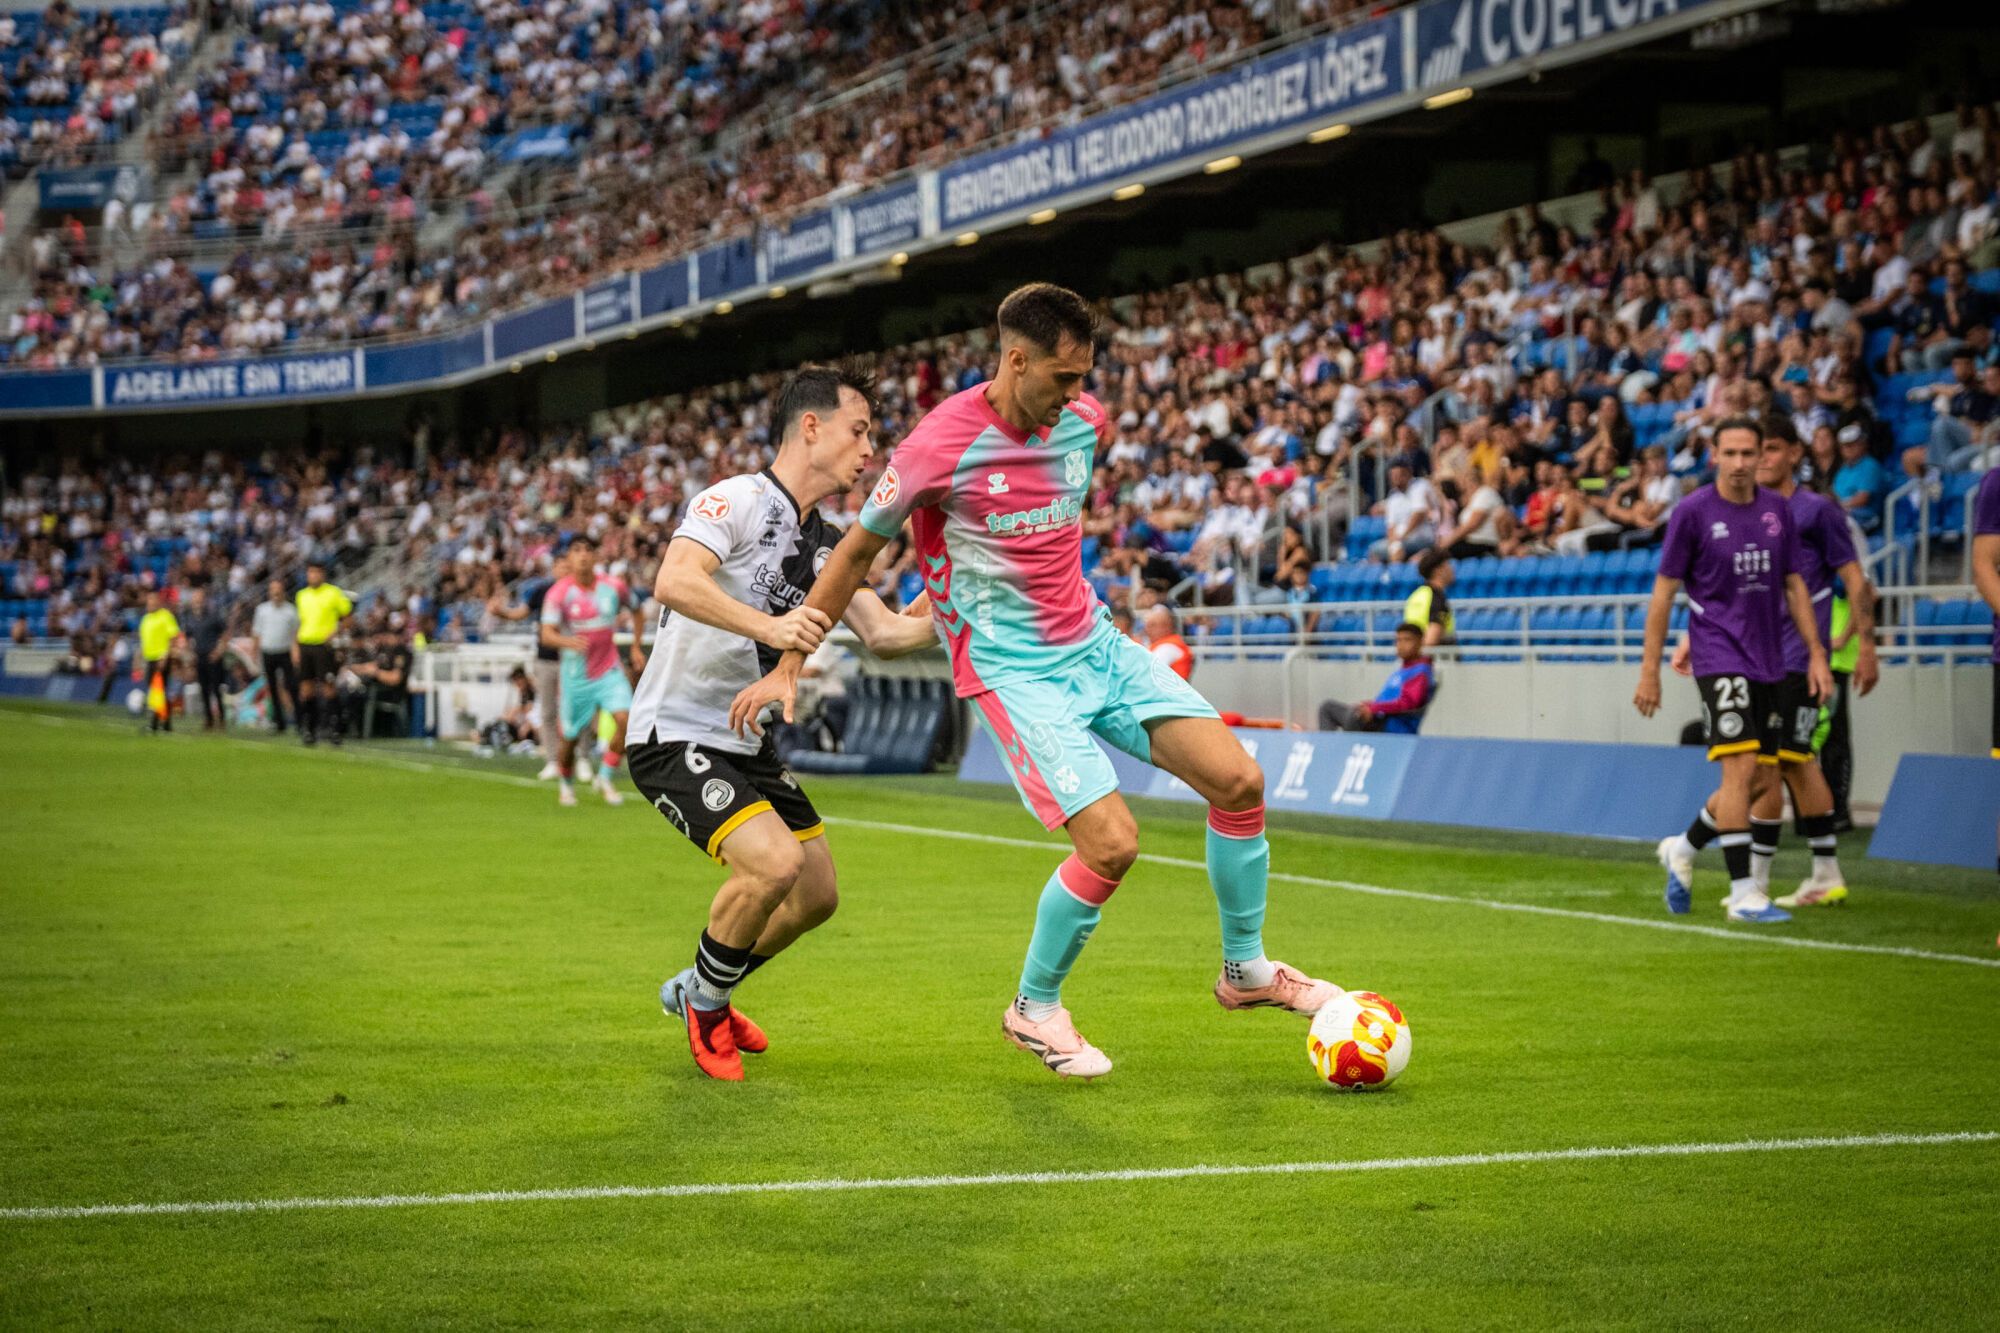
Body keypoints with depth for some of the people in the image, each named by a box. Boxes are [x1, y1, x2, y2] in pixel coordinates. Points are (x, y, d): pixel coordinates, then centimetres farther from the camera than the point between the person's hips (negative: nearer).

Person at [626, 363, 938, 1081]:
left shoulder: (825, 545, 11)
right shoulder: (737, 499, -16)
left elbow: (884, 633, 11)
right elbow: (673, 582, -32)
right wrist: (768, 625, -44)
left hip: (745, 742, 9)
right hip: (675, 733, -9)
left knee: (816, 895, 11)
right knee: (773, 862, -26)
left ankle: (698, 989, 34)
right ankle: (707, 1004, 0)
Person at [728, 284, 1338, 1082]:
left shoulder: (1084, 423, 0)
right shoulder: (941, 446, -18)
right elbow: (858, 549, -5)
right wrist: (789, 665, -2)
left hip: (1094, 644, 6)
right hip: (1012, 670, -6)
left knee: (1238, 779, -6)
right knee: (1111, 843, -18)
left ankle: (1245, 970, 14)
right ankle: (1035, 1009, 8)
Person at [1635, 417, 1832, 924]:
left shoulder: (1778, 509, 7)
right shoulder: (1693, 511, -6)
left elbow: (1793, 585, 14)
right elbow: (1663, 592, -3)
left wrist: (1816, 654, 9)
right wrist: (1650, 669, -6)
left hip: (1768, 662, 6)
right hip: (1719, 657, -6)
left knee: (1753, 778, 9)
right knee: (1740, 766, -16)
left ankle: (1683, 848, 32)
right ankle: (1743, 891, -12)